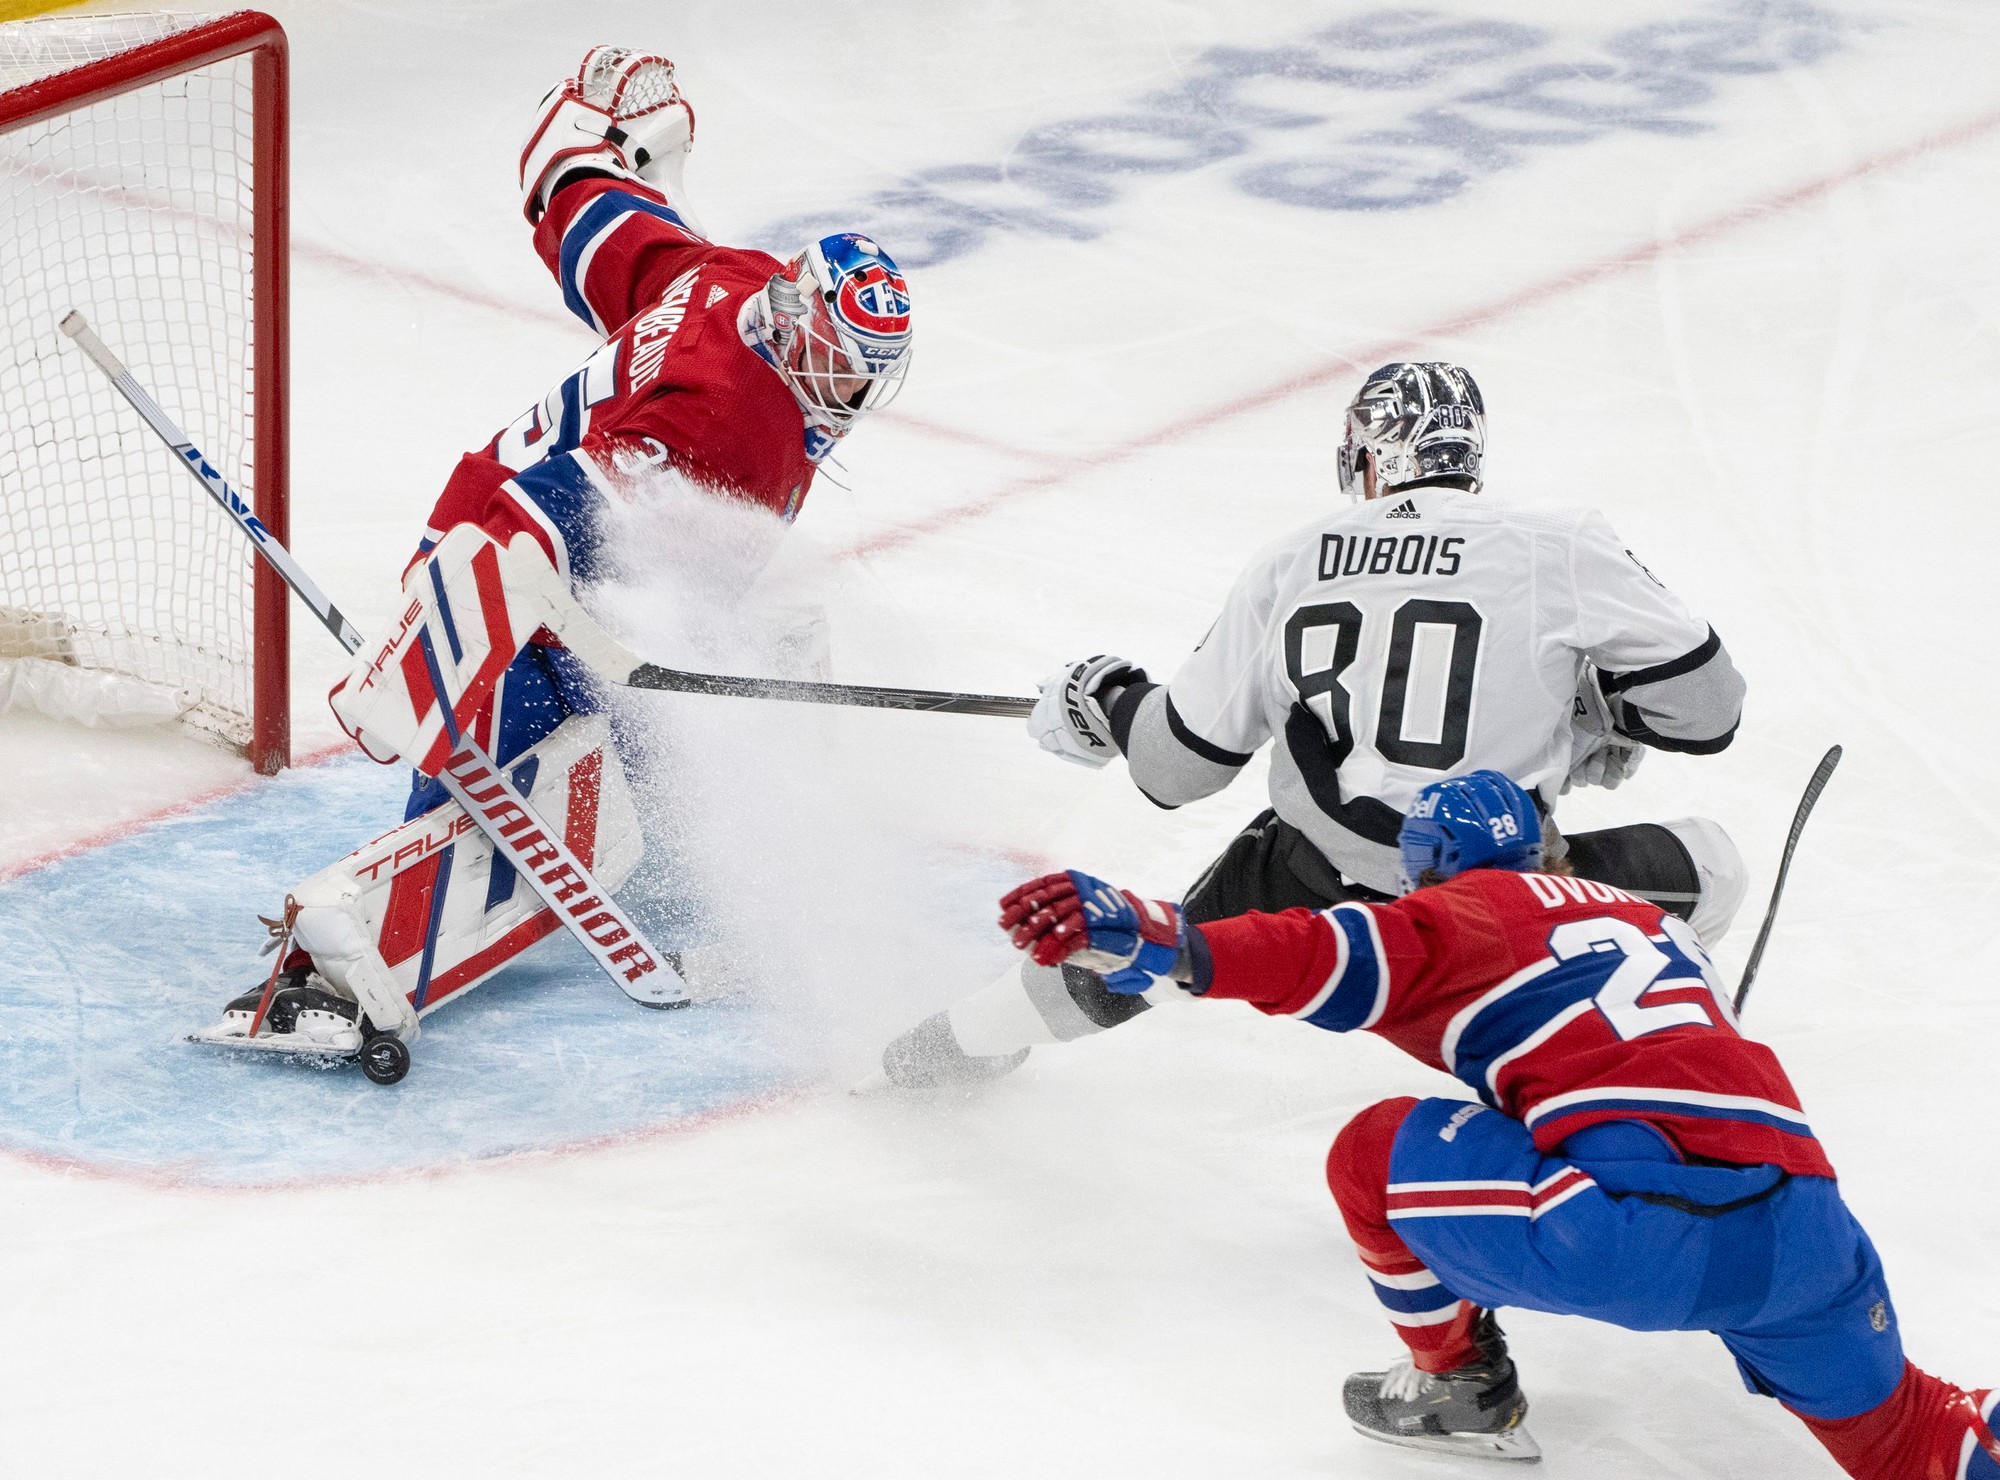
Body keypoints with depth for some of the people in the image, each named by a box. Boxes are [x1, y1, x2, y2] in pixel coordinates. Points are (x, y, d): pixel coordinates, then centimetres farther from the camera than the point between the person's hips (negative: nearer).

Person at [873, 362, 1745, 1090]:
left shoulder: (1288, 567, 5)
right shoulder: (1565, 553, -4)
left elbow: (1178, 762, 11)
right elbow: (1704, 704, -3)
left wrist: (1104, 706, 32)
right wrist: (1600, 715, 17)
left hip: (1304, 898, 3)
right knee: (1705, 866, 17)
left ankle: (977, 1037, 51)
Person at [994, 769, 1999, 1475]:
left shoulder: (1466, 911, 12)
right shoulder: (1647, 920, 33)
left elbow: (1346, 960, -6)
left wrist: (1158, 945, -16)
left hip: (1644, 1225, -7)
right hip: (1800, 1228, 7)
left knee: (1378, 1154, 13)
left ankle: (1461, 1390, 24)